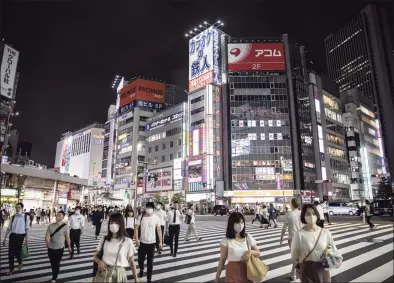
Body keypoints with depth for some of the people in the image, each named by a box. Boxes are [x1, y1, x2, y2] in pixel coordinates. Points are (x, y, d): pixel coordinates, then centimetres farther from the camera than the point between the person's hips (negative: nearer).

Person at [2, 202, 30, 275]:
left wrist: (27, 237, -16)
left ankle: (20, 262, 35)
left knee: (17, 252, 0)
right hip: (12, 235, 3)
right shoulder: (13, 217, 7)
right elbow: (9, 228, 10)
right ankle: (11, 269, 23)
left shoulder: (26, 217, -3)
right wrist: (5, 239, 9)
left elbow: (27, 228, -6)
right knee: (10, 253, 5)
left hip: (20, 236, -3)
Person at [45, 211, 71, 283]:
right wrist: (47, 242, -27)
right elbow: (47, 236, -6)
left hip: (59, 248, -4)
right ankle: (55, 276, 42)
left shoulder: (65, 226, -12)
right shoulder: (51, 226, -3)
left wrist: (69, 247, 1)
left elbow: (67, 237, -6)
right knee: (52, 263, 18)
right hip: (50, 248, 4)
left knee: (57, 264, 2)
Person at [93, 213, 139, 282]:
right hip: (103, 273, 2)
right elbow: (95, 256, 9)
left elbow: (132, 262, -2)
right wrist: (99, 261, -12)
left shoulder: (128, 241, -9)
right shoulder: (104, 239, -1)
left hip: (118, 274, -2)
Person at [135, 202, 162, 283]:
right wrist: (136, 239, -13)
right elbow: (136, 228, -4)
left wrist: (160, 242, -5)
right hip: (142, 242, 1)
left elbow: (159, 230, -3)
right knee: (140, 259, 9)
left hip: (152, 243, 0)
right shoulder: (141, 217, -8)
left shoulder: (156, 218, -8)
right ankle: (141, 269, 44)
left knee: (150, 262, 6)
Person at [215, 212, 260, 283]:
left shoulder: (248, 237, -2)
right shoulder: (226, 240, -11)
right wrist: (217, 277, -4)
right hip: (233, 273, -3)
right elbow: (222, 260, -6)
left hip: (247, 271, 3)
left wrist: (250, 251, -15)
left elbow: (258, 253, 6)